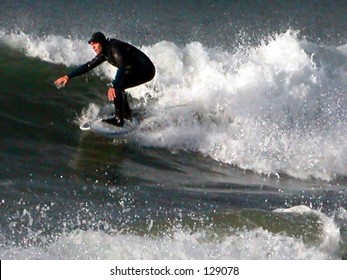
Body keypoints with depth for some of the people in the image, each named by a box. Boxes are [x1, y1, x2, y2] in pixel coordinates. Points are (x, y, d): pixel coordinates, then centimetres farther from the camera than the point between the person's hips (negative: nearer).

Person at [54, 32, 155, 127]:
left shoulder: (114, 48, -22)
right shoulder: (104, 53, 7)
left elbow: (122, 67, -36)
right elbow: (88, 66, 14)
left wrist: (114, 86, -47)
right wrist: (68, 76, 11)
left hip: (146, 69, -10)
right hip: (136, 70, 10)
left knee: (117, 88, -21)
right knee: (117, 87, 18)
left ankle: (118, 119, -19)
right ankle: (127, 115, 26)